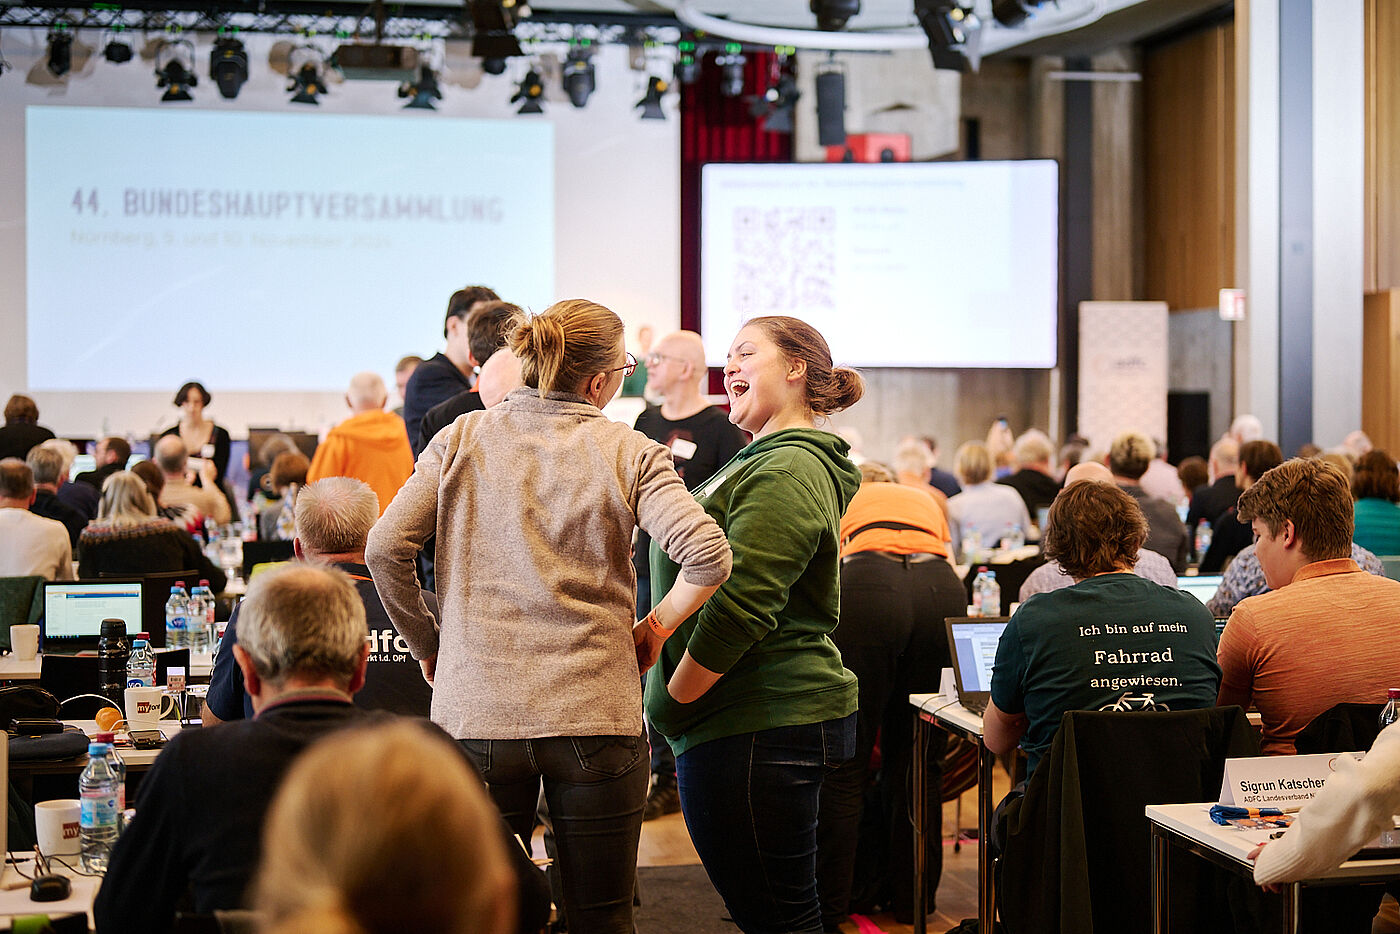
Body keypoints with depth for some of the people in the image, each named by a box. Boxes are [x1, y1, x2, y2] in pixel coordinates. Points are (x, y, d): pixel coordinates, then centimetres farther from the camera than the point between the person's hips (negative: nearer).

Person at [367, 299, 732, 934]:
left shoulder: (461, 439, 4)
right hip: (595, 716, -1)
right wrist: (649, 631, 3)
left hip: (476, 712, 2)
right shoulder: (629, 453, -1)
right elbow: (708, 555, -13)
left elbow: (385, 548, -3)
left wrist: (426, 645, 10)